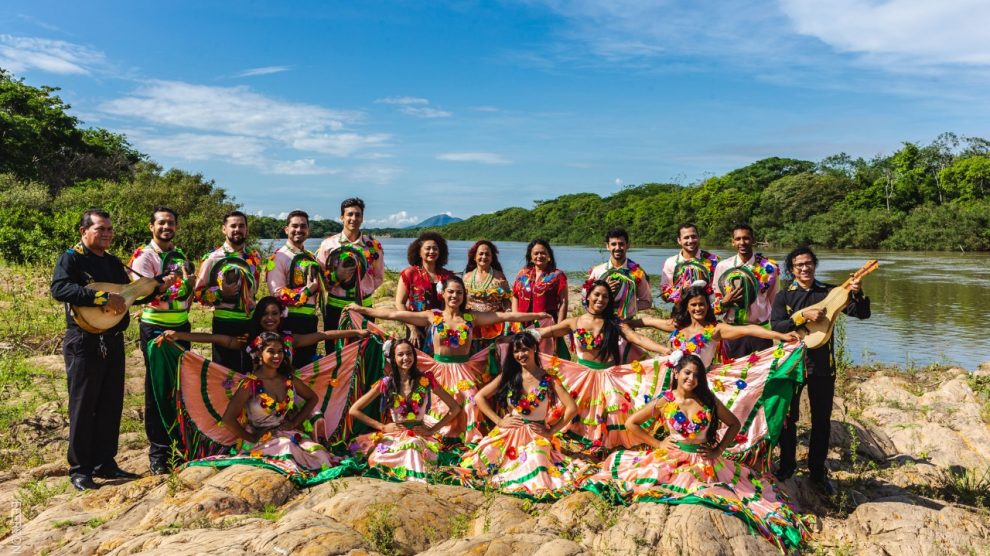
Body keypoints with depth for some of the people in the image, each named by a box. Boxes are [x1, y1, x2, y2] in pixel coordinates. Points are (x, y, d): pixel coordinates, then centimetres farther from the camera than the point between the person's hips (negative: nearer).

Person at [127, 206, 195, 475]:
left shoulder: (181, 255, 13)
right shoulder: (143, 256, -8)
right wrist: (181, 284, -22)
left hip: (181, 327, 6)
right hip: (155, 329, -6)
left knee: (180, 387, 11)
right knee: (158, 390, 0)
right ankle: (158, 451, 10)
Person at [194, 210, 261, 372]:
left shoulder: (254, 257, 7)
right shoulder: (213, 258, -6)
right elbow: (199, 292, -5)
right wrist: (221, 293, -19)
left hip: (250, 322, 4)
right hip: (224, 323, -4)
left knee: (249, 370, 14)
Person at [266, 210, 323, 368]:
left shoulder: (312, 258, 16)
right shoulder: (279, 257, -9)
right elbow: (278, 293, -17)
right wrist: (306, 291, -19)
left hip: (311, 319, 7)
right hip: (290, 320, -7)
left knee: (309, 365, 14)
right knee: (290, 366, -2)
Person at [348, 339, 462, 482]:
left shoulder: (425, 379, 2)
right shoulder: (386, 383, 1)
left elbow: (455, 408, 6)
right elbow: (353, 410, 3)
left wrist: (432, 430, -2)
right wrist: (382, 426, -2)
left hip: (419, 436, 0)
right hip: (392, 436, 0)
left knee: (414, 444, -38)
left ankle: (416, 477, -23)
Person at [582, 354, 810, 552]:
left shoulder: (708, 400, 1)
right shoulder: (663, 401, -5)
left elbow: (735, 424, 11)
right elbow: (631, 423, 0)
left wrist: (719, 450, 2)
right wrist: (656, 444, -3)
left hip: (705, 463, 2)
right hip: (672, 460, -2)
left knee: (749, 485, -11)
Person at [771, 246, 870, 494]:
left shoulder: (830, 292, 1)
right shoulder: (785, 296, -1)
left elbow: (862, 314, -4)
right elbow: (776, 326, -12)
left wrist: (857, 294, -23)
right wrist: (803, 315, -24)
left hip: (822, 365, 1)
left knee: (822, 420, 9)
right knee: (787, 417, 9)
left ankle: (817, 472, 22)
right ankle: (787, 464, 27)